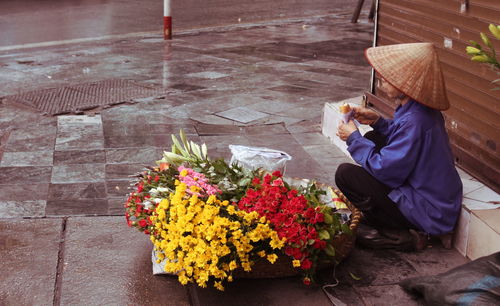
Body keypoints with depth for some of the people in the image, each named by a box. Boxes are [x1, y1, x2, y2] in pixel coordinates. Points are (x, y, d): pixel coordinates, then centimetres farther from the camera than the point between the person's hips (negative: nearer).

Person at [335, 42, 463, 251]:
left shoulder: (414, 121, -29)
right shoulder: (423, 109, 0)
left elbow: (384, 169, -24)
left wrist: (354, 138, -11)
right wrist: (377, 121, 5)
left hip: (429, 212, -10)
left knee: (345, 174, -13)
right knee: (373, 139, 16)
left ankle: (401, 235, -5)